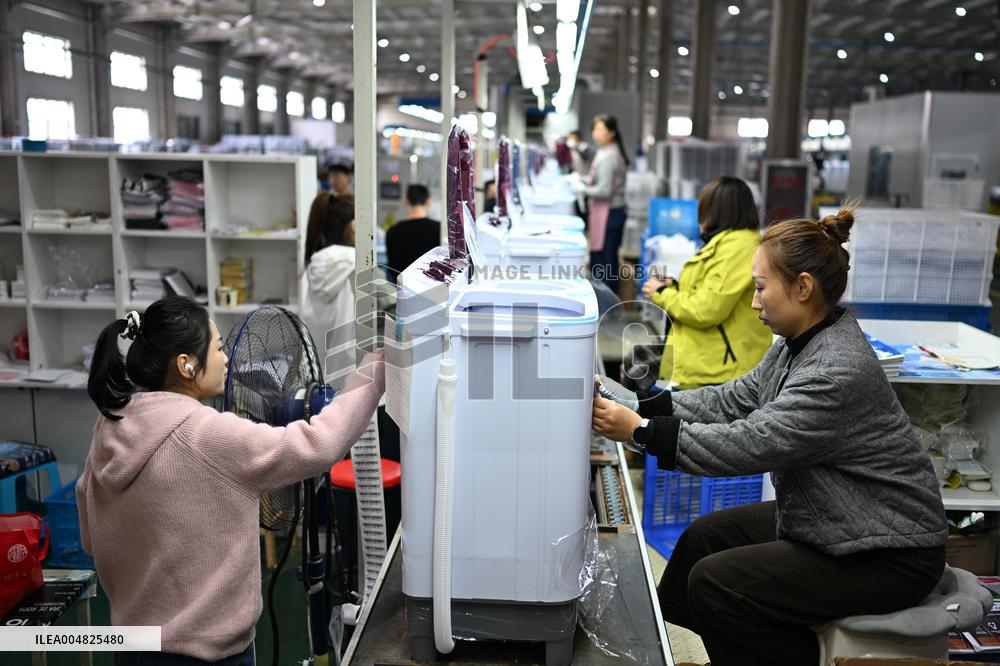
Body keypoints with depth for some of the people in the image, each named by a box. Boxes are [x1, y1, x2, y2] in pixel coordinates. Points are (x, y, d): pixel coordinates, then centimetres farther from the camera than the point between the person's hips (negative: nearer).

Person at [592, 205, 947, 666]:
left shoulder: (839, 370, -29)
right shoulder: (799, 345, 1)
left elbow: (747, 445, -30)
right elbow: (733, 401, 2)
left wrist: (642, 432, -25)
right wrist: (643, 408, -7)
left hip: (888, 558, -9)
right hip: (831, 523, 10)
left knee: (714, 583, -13)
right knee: (706, 536, 12)